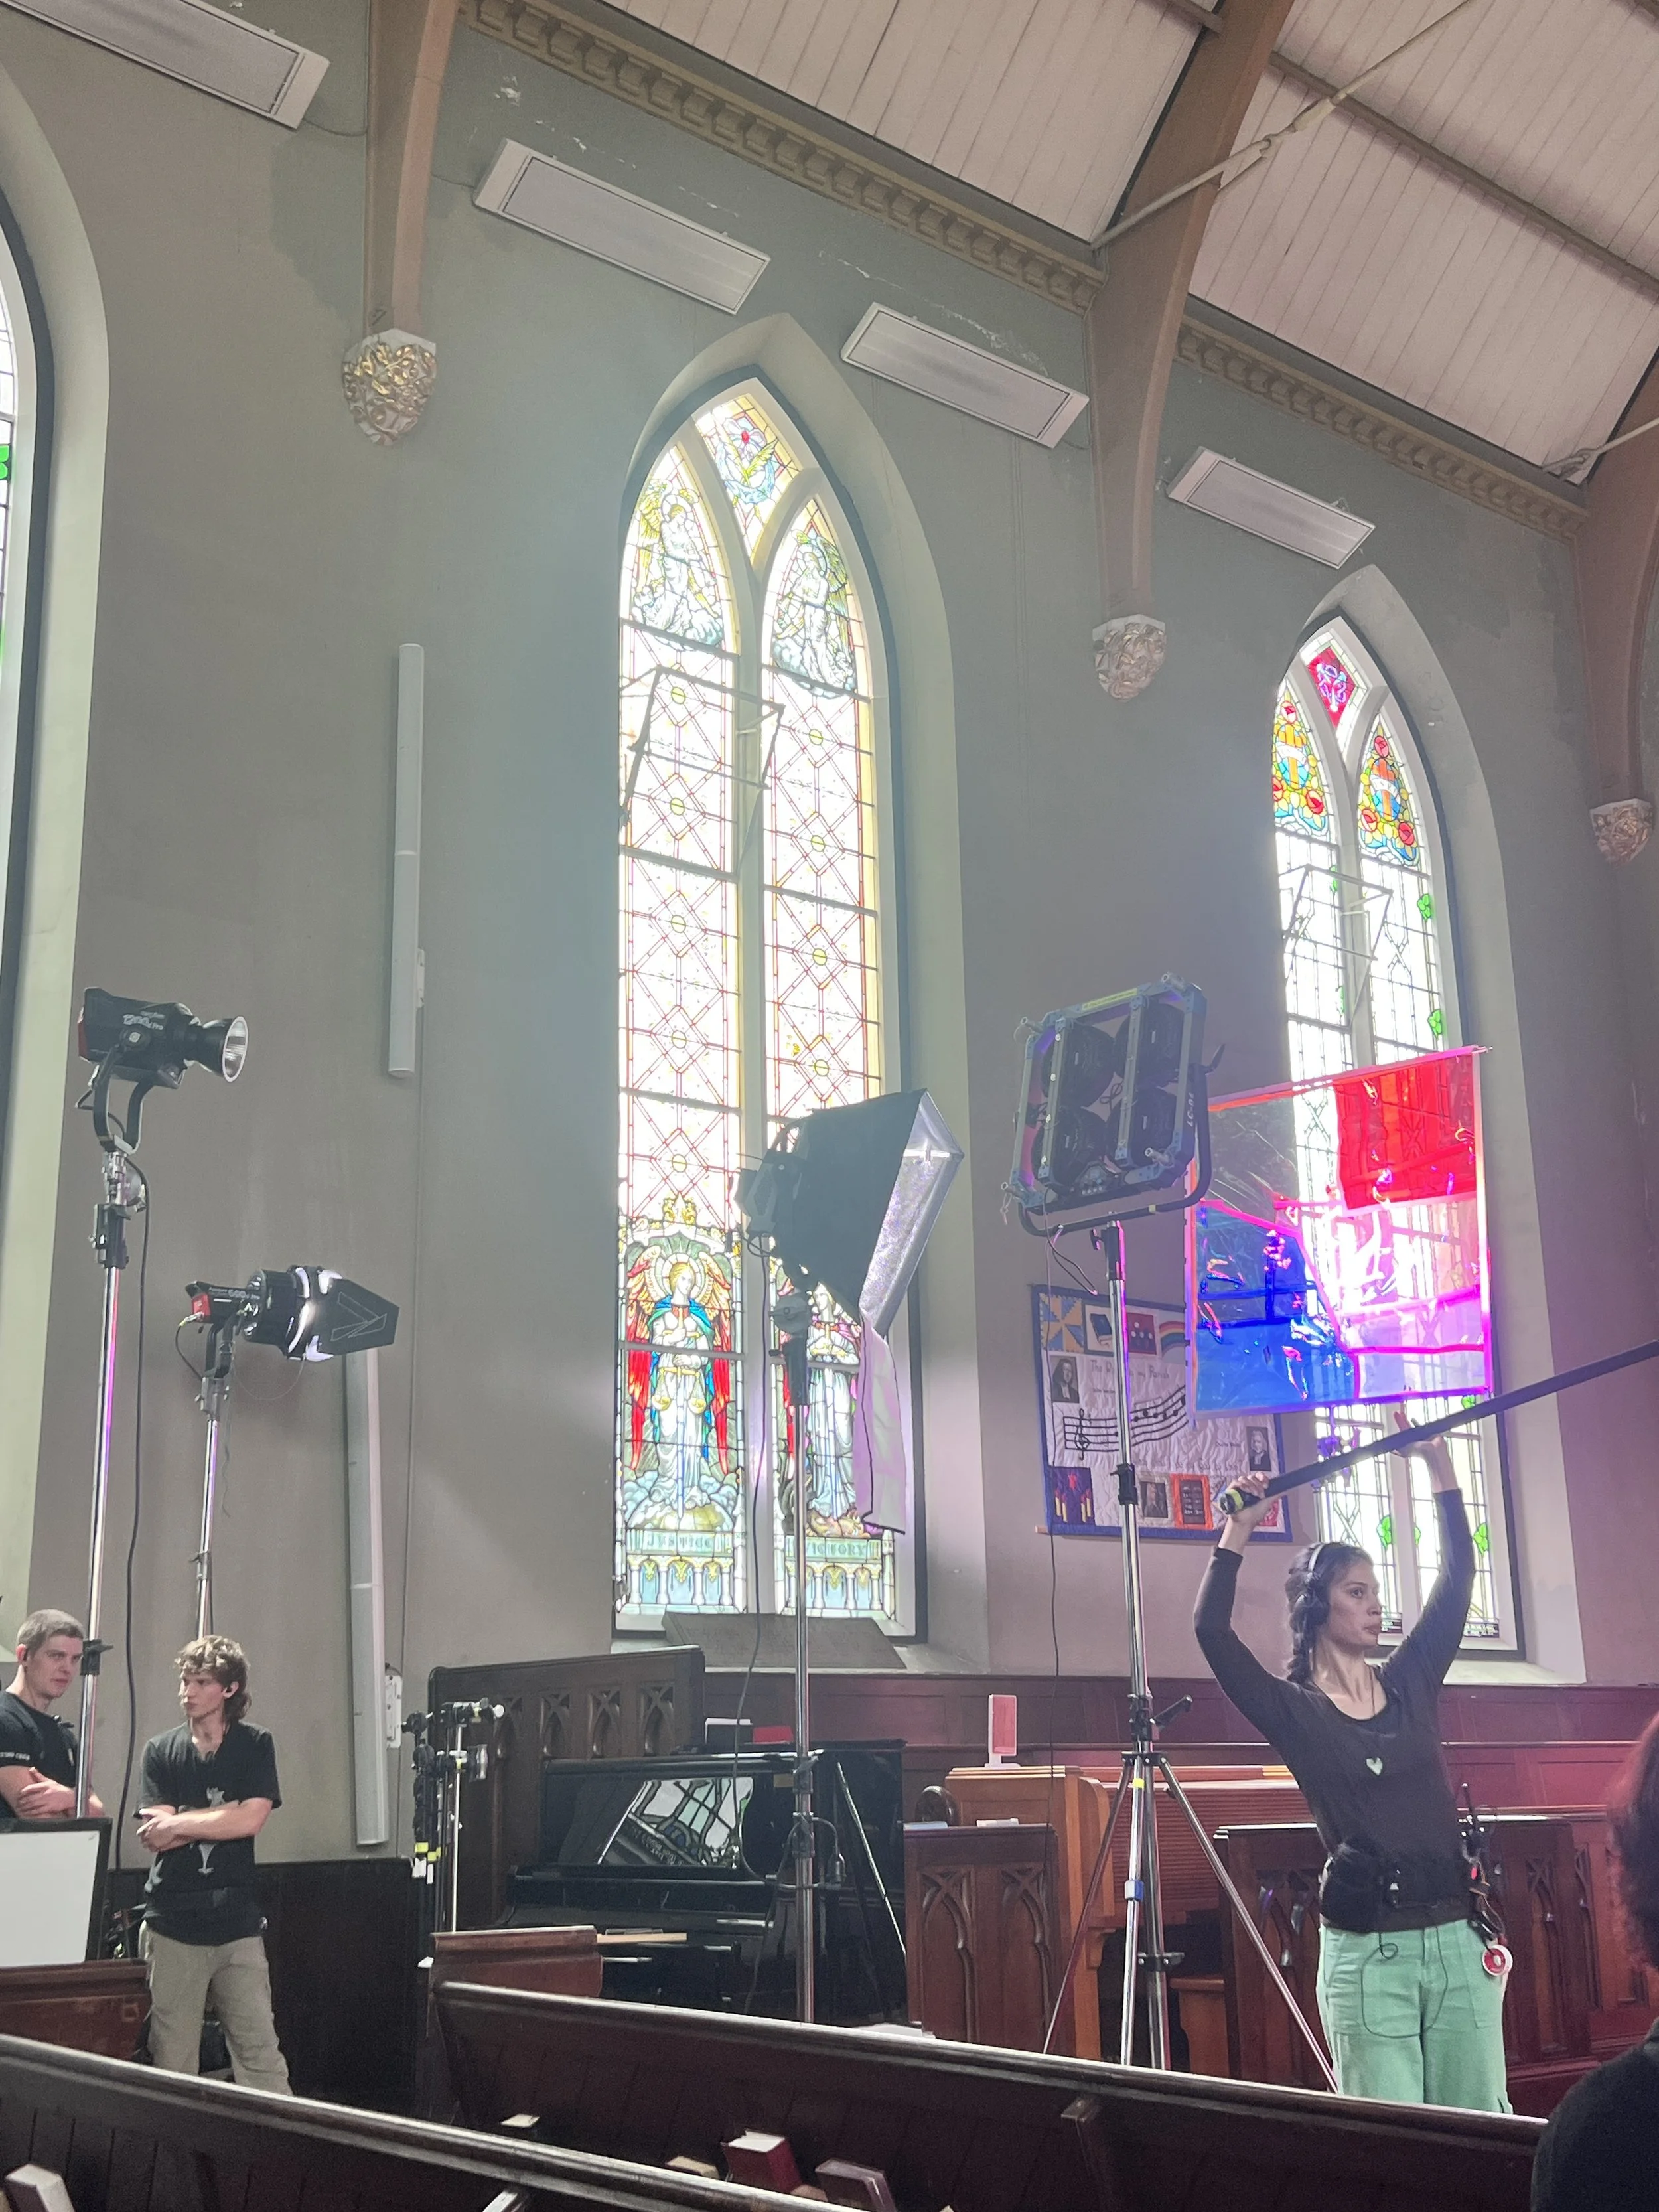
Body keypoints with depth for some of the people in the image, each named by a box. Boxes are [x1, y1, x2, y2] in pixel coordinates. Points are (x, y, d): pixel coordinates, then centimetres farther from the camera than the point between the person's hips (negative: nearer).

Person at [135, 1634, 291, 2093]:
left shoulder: (255, 1746, 5)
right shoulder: (160, 1751, 8)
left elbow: (251, 1820, -8)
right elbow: (153, 1837, -1)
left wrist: (178, 1822, -4)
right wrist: (225, 1814, -7)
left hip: (238, 1924, -1)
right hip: (172, 1927, 1)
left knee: (261, 2055, -3)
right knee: (172, 2063, 0)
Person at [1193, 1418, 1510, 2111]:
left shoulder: (1410, 1684, 11)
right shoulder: (1296, 1711, -1)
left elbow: (1457, 1576, 10)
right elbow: (1212, 1631, -15)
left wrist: (1439, 1467, 6)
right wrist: (1239, 1531, -17)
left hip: (1458, 1937, 5)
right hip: (1366, 1951, -4)